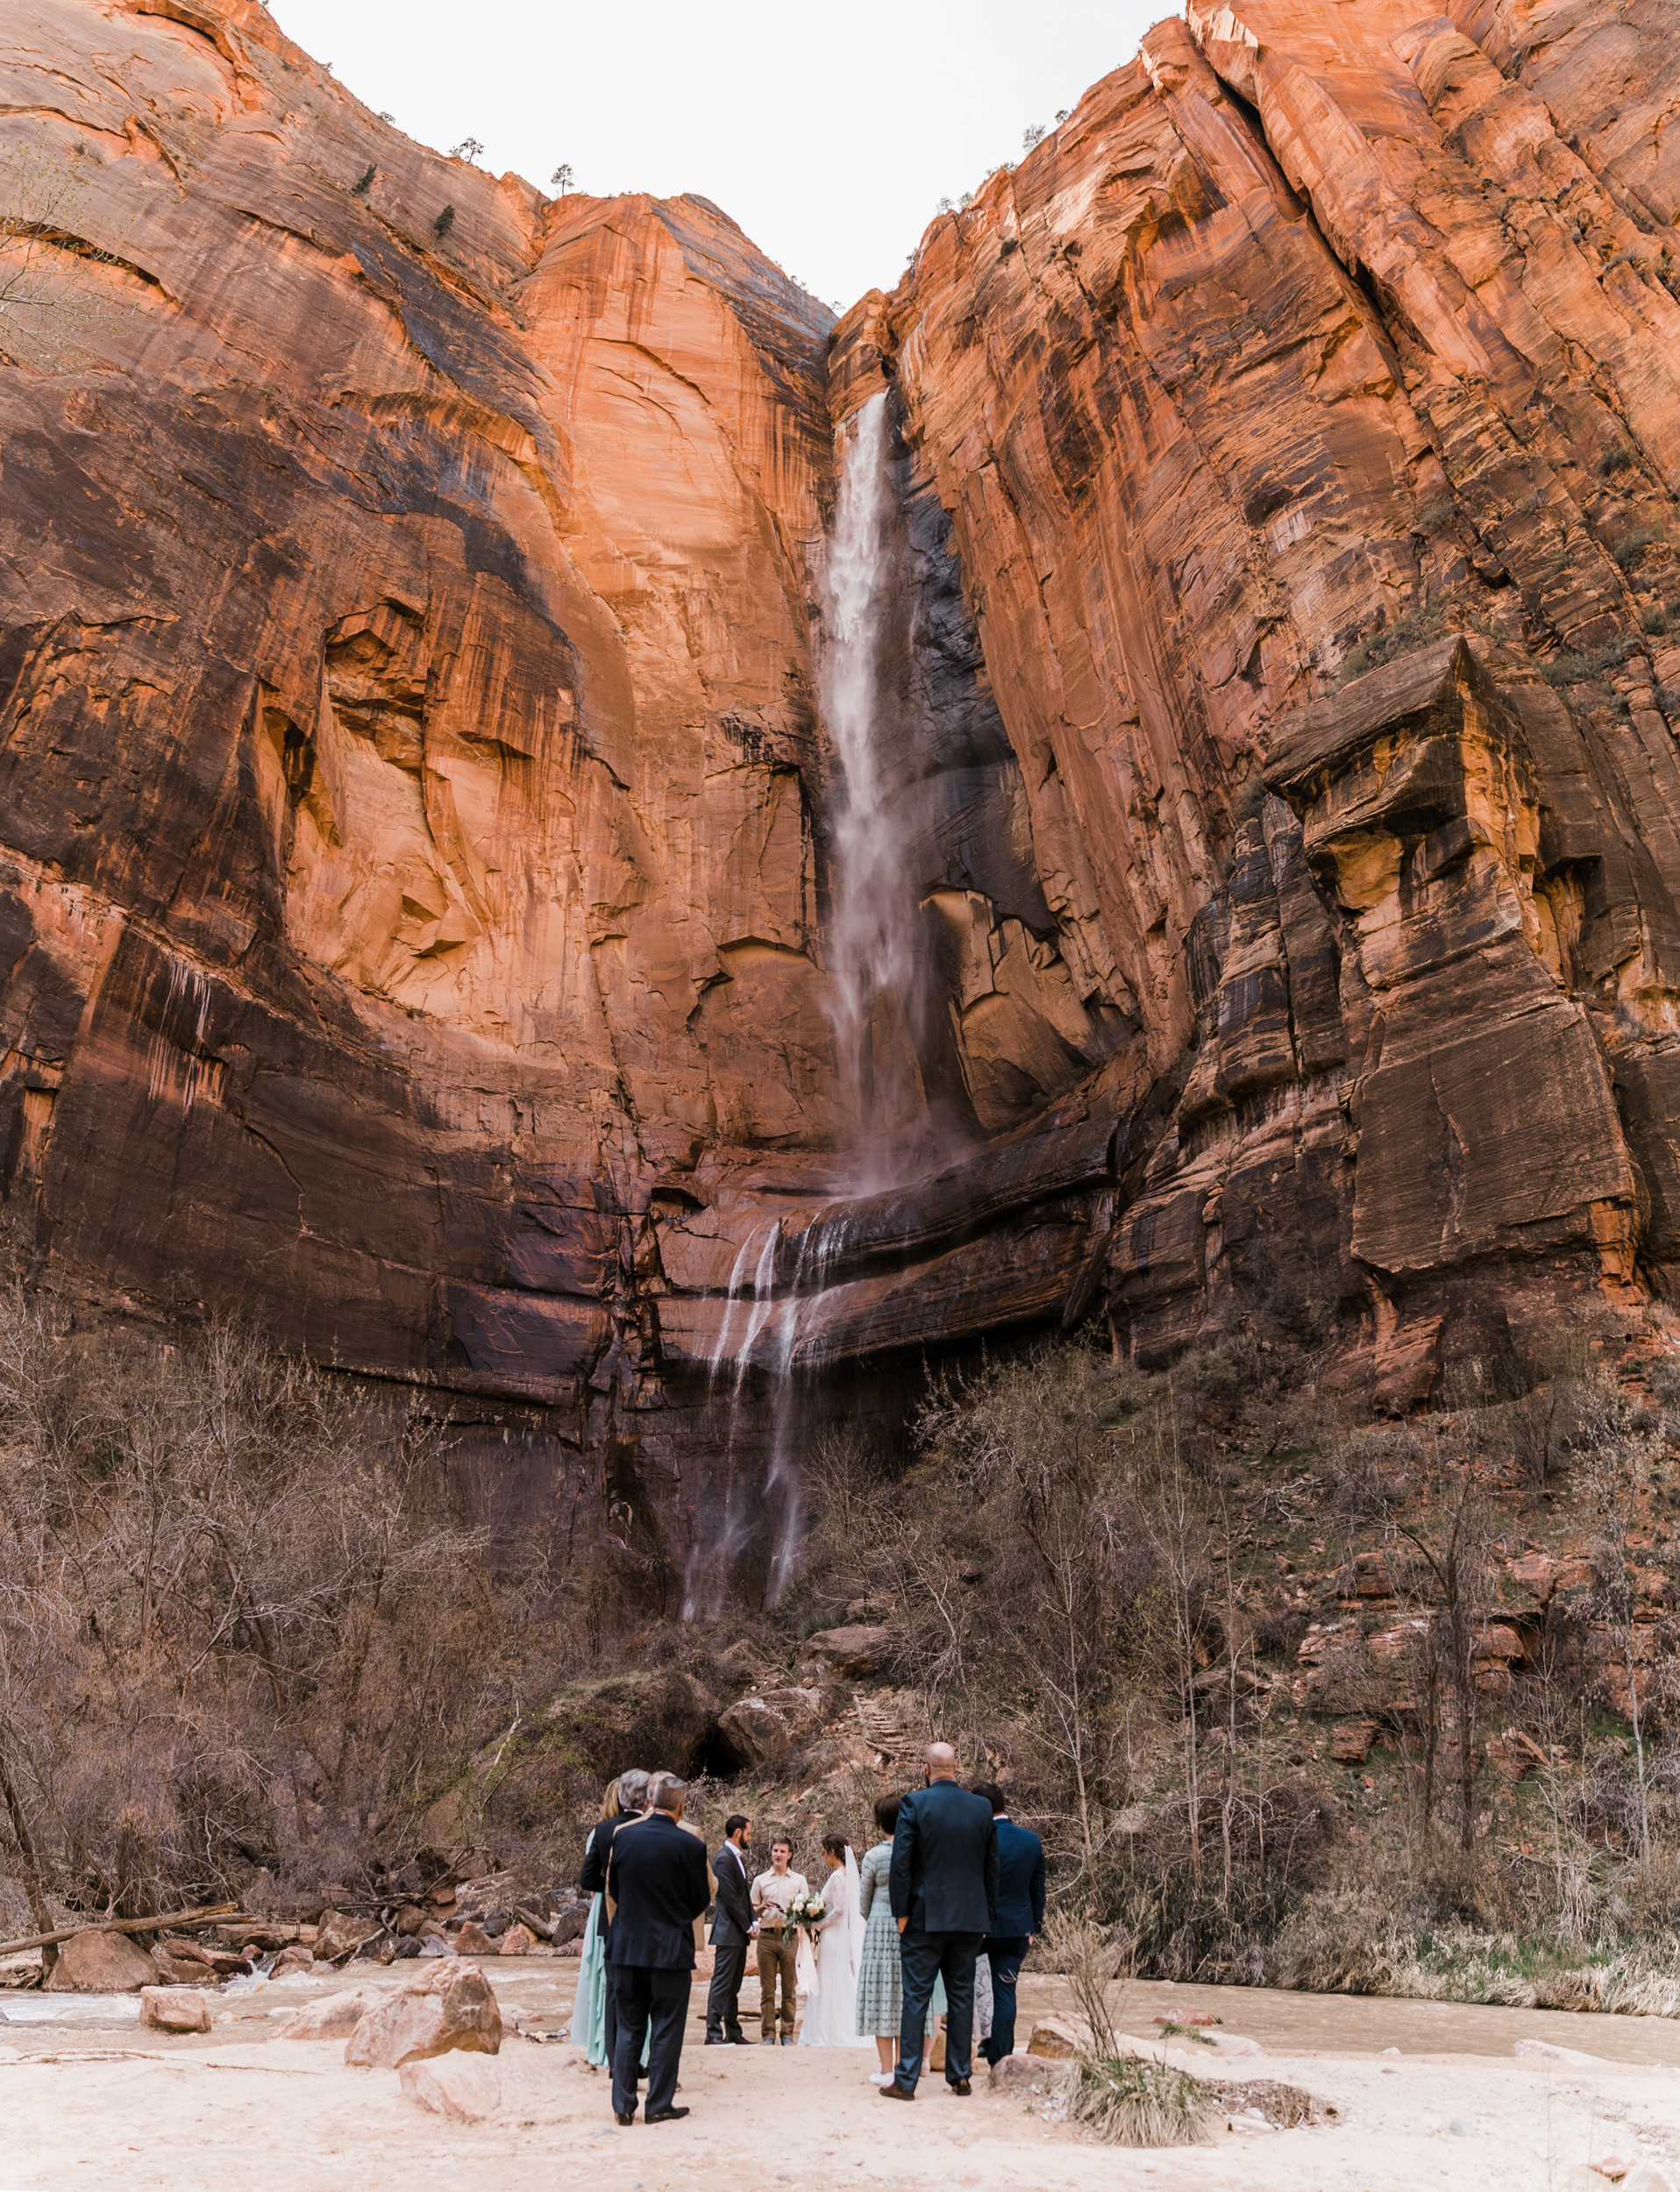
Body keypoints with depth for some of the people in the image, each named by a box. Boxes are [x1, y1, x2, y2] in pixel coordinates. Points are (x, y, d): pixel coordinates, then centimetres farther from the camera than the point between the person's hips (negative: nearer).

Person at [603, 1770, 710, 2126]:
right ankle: (659, 2105, 14)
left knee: (628, 2029, 15)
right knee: (666, 2030, 9)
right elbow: (701, 1900, -3)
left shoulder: (623, 1836, -4)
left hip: (626, 1947, 3)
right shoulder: (690, 1845, -13)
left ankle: (623, 2105, 17)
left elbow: (613, 1889, 8)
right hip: (671, 1948, -3)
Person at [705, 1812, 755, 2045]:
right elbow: (730, 1898, -17)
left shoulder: (738, 1858, 16)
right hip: (728, 1932, -9)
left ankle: (733, 2033, 16)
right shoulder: (723, 1859, -14)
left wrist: (753, 1923, 6)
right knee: (721, 1983, -6)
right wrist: (747, 1927, -11)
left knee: (733, 1986, 12)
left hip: (740, 1933, 9)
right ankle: (713, 2033, -3)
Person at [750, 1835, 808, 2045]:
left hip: (789, 1936, 0)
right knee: (767, 1990, 0)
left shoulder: (799, 1880, 12)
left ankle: (787, 2034, 8)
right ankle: (768, 2034, 6)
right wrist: (762, 1907, -6)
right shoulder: (760, 1880, 13)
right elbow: (752, 1911, 14)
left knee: (790, 1989, 0)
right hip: (766, 1936, 0)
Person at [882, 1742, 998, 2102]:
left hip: (925, 1918, -3)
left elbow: (901, 1862, -12)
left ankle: (906, 2081, 5)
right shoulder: (982, 1807, 3)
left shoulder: (914, 1803, -9)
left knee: (916, 1997, 2)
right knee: (962, 1997, 12)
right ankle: (960, 2077, 17)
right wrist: (986, 1915, 16)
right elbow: (992, 1866, 8)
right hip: (970, 1918, 3)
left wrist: (901, 1912, -4)